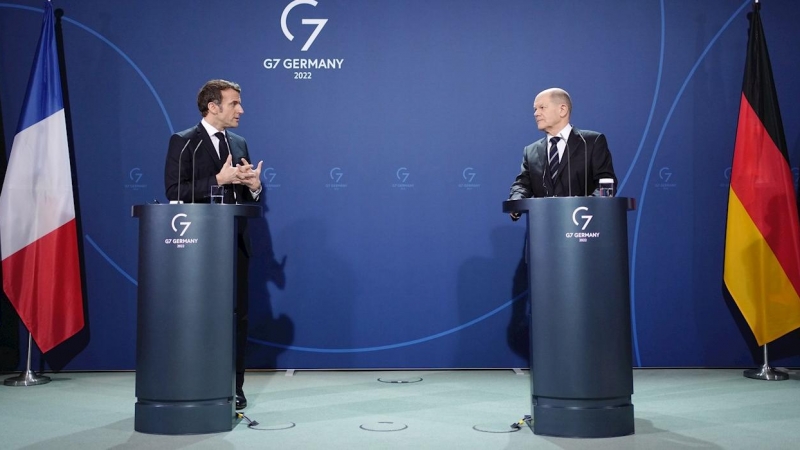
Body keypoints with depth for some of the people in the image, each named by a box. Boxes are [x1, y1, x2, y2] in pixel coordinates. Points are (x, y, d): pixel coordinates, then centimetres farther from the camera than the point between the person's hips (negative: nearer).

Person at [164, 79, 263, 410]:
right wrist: (219, 180, -20)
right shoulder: (183, 143, -3)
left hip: (236, 243, 5)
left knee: (237, 316, 6)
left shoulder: (239, 144, 14)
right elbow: (174, 191, -14)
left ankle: (233, 388, 15)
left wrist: (253, 186, -5)